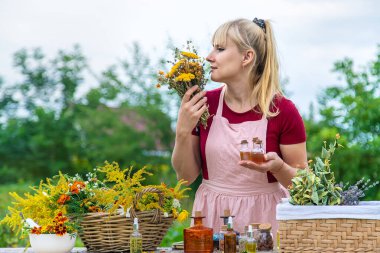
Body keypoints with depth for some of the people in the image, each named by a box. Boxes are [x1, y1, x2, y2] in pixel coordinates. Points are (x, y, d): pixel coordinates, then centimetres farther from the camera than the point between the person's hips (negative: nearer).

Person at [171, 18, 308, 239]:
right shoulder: (204, 104, -4)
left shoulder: (283, 110, -12)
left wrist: (277, 167, -24)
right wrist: (183, 131, -14)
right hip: (213, 216, 3)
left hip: (263, 217, -2)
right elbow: (187, 175, 1)